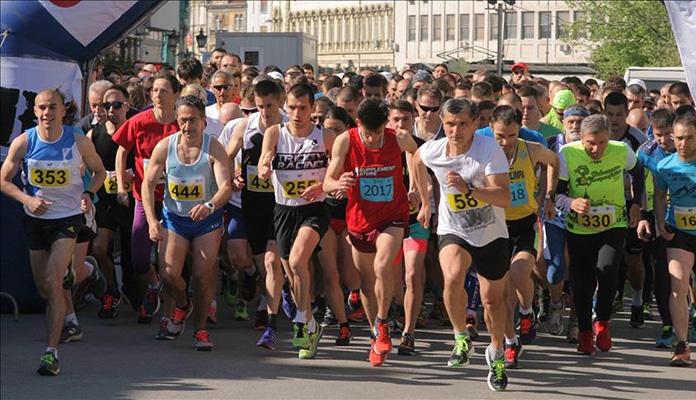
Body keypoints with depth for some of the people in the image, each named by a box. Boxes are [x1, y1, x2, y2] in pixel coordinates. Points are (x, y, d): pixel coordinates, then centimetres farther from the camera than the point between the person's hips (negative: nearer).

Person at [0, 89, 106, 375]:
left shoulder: (79, 142, -10)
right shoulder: (23, 143, -9)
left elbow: (99, 171, 7)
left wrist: (88, 193, -12)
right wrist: (27, 199, -17)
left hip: (68, 218, -3)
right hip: (36, 220, 3)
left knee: (53, 282, -18)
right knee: (44, 289, 11)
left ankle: (52, 351, -19)